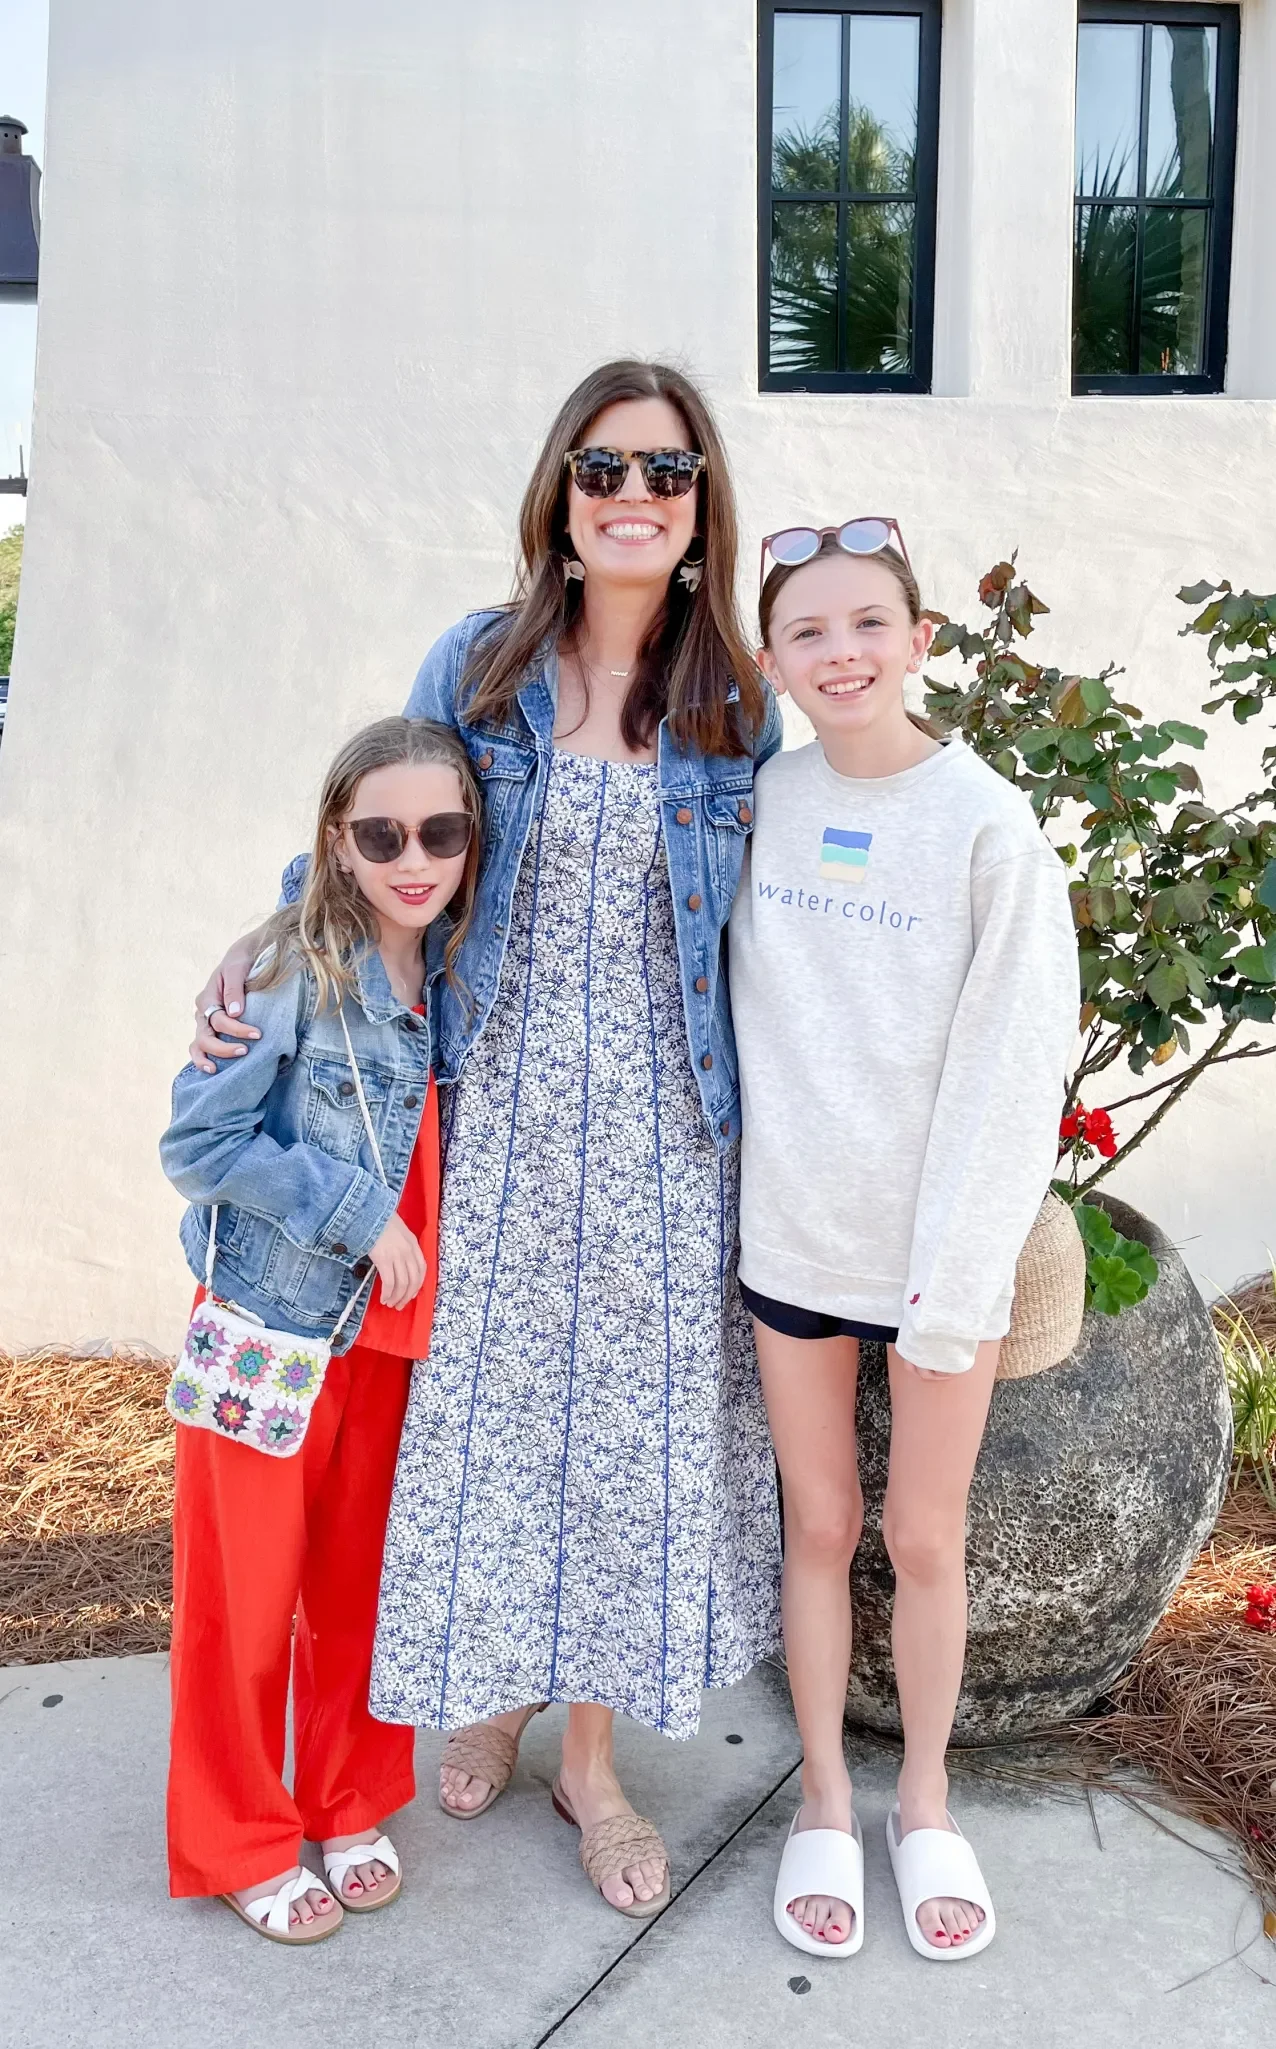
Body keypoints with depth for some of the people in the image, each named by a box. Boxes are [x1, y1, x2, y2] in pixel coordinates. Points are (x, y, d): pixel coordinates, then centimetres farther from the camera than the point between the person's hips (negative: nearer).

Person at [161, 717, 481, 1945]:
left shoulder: (462, 978, 0)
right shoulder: (289, 969, -17)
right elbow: (198, 1142, -17)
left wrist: (413, 1246, -3)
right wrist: (354, 1211, -18)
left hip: (389, 1332, 5)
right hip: (268, 1332, -5)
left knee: (362, 1580, 17)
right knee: (245, 1595, 8)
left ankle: (352, 1807, 37)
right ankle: (240, 1844, 28)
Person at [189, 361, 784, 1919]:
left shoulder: (740, 710, 2)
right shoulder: (474, 668, 1)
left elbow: (750, 933, 8)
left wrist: (767, 1126, 7)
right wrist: (253, 957, -4)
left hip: (664, 1128, 1)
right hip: (498, 1108, 0)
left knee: (637, 1409, 8)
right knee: (491, 1393, 9)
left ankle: (590, 1754, 27)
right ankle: (493, 1689, 36)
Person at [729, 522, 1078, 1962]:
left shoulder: (988, 824, -10)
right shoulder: (762, 802, 0)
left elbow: (1013, 1063, -11)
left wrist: (956, 1273, -14)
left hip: (941, 1245, -2)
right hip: (792, 1232, 3)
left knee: (926, 1538, 11)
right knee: (818, 1526, 14)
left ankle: (924, 1803, 35)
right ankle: (825, 1801, 34)